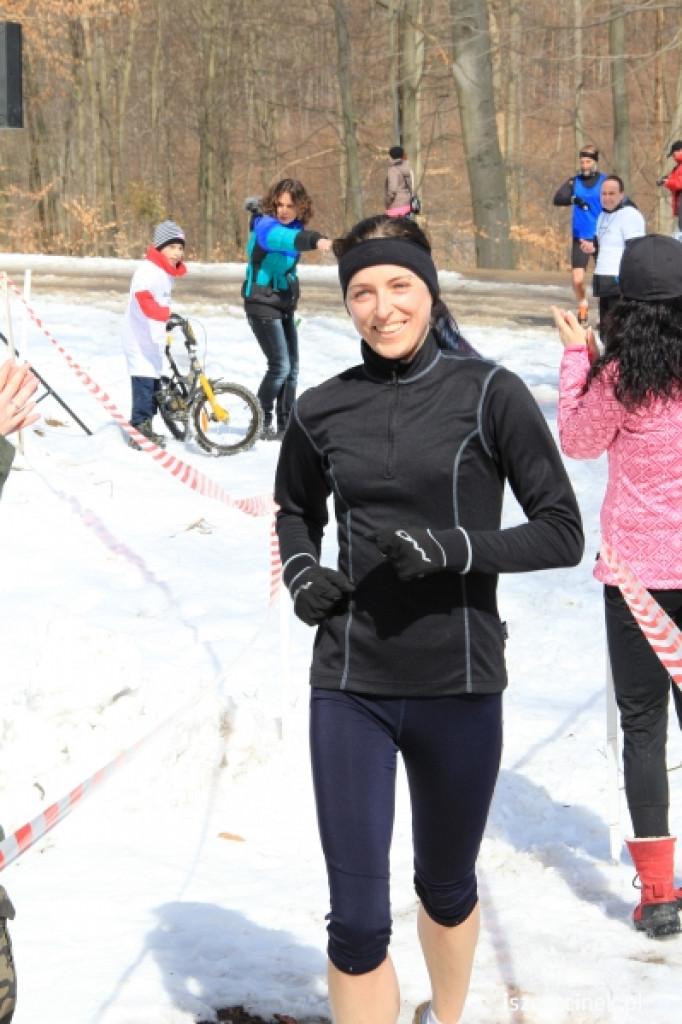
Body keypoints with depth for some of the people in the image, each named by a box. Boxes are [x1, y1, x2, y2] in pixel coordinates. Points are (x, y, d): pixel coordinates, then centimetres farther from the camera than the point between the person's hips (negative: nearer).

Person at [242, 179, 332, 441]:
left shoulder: (295, 226, 5)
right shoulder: (266, 226, -21)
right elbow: (283, 238, -42)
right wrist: (315, 240, -60)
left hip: (285, 306, 8)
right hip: (263, 304, -8)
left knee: (291, 369, 9)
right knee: (280, 366, -13)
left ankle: (285, 425, 19)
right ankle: (261, 420, 1)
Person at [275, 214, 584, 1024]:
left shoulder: (488, 394, -8)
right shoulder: (323, 410, 1)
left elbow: (563, 532, -9)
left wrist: (455, 548, -23)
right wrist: (300, 571, -1)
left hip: (459, 684, -1)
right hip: (349, 685, 1)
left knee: (446, 889, 21)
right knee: (357, 921, -4)